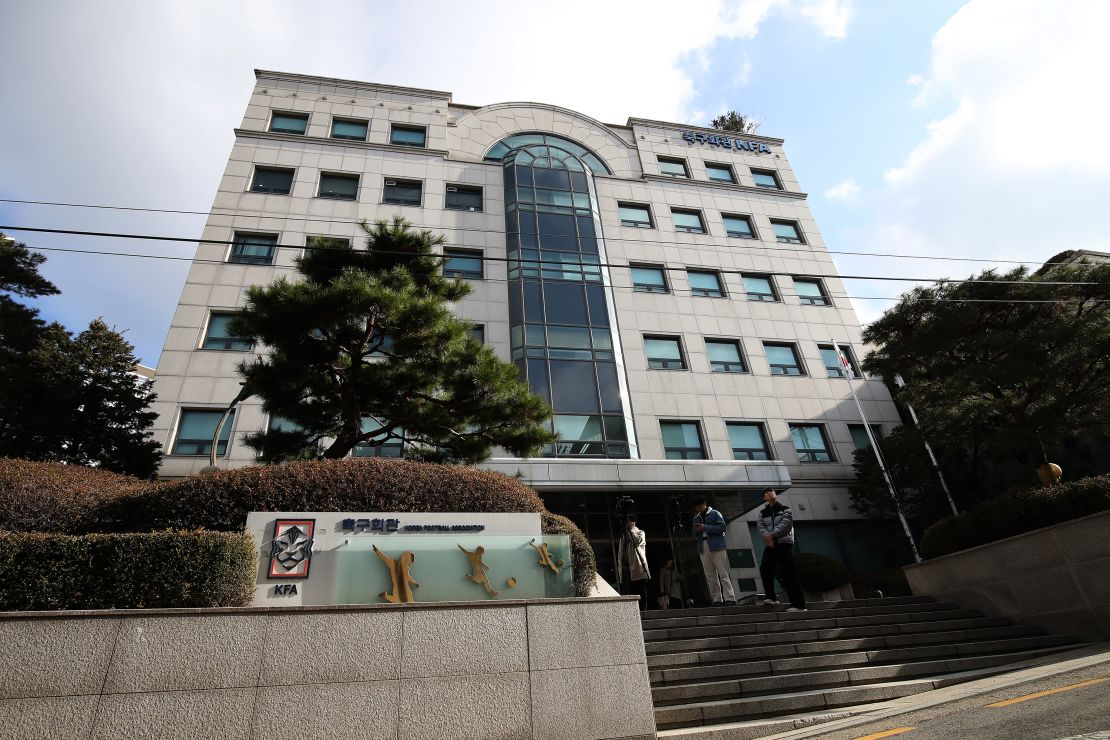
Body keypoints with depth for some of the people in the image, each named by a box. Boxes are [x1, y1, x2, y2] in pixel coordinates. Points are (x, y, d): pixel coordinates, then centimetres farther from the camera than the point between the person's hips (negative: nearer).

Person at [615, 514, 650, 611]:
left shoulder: (640, 533, 12)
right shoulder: (623, 535, 23)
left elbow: (638, 541, -13)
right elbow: (620, 552, 19)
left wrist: (631, 529, -1)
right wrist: (619, 567, 8)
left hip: (638, 568, -4)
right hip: (626, 567, 4)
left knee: (641, 594, -6)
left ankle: (642, 611, -4)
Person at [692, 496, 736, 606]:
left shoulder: (715, 513, 5)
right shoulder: (696, 518, 20)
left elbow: (722, 527, -8)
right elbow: (695, 534, 21)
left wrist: (705, 527, -12)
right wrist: (697, 530, -3)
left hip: (717, 547, -5)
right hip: (703, 548, 5)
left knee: (723, 574, -8)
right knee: (710, 576, 2)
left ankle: (730, 598, -9)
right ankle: (717, 600, 4)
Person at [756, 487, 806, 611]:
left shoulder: (785, 509, 4)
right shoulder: (762, 513, 15)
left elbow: (785, 524, -11)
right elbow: (760, 526, 1)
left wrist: (772, 535, -16)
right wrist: (768, 538, -18)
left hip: (784, 543, -4)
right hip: (770, 545, 4)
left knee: (789, 574, -9)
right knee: (764, 568, -10)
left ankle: (798, 604, -8)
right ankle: (771, 597, 2)